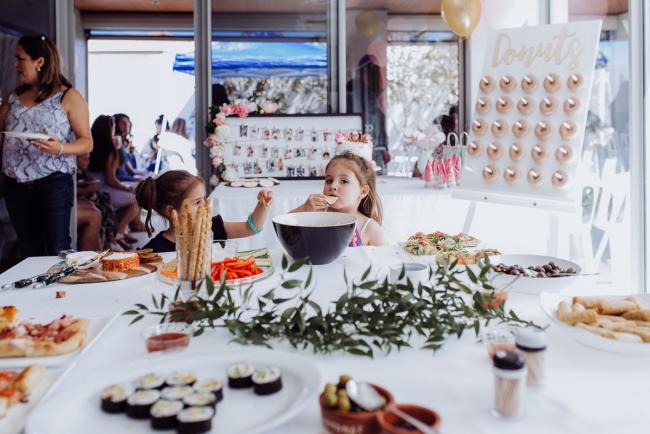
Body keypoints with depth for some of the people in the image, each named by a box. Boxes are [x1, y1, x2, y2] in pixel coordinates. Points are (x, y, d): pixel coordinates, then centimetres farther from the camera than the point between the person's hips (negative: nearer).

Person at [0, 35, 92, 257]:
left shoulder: (68, 97, -2)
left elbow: (87, 142, -6)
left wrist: (60, 149, -22)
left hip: (53, 184, -5)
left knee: (58, 252, -8)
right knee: (29, 253, 9)